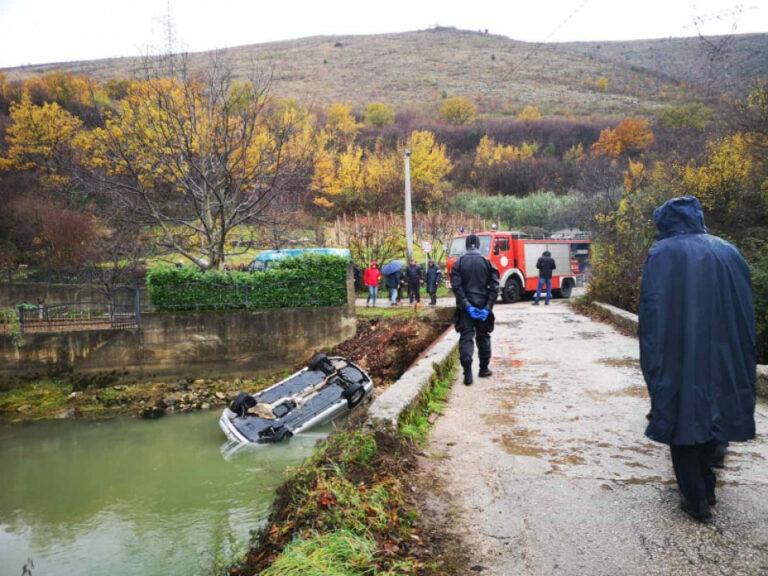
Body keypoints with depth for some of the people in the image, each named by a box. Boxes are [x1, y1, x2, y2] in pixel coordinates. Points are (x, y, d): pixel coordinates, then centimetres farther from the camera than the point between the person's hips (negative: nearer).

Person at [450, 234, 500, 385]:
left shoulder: (459, 263, -2)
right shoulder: (487, 262, 1)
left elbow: (456, 287, -12)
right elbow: (494, 287, -7)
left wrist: (467, 306, -14)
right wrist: (487, 308, -9)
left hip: (465, 307, -1)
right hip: (483, 306, 1)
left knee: (466, 337, -2)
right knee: (483, 336, 17)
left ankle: (468, 373, -14)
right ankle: (484, 369, 26)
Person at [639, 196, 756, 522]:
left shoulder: (662, 254, -8)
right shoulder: (728, 252, 6)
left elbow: (651, 312, -12)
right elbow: (746, 311, 10)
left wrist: (652, 359, -6)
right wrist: (742, 363, 16)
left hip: (678, 357, -5)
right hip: (723, 357, 5)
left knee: (681, 417, 8)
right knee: (712, 415, 19)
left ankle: (696, 498, 12)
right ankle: (706, 487, 30)